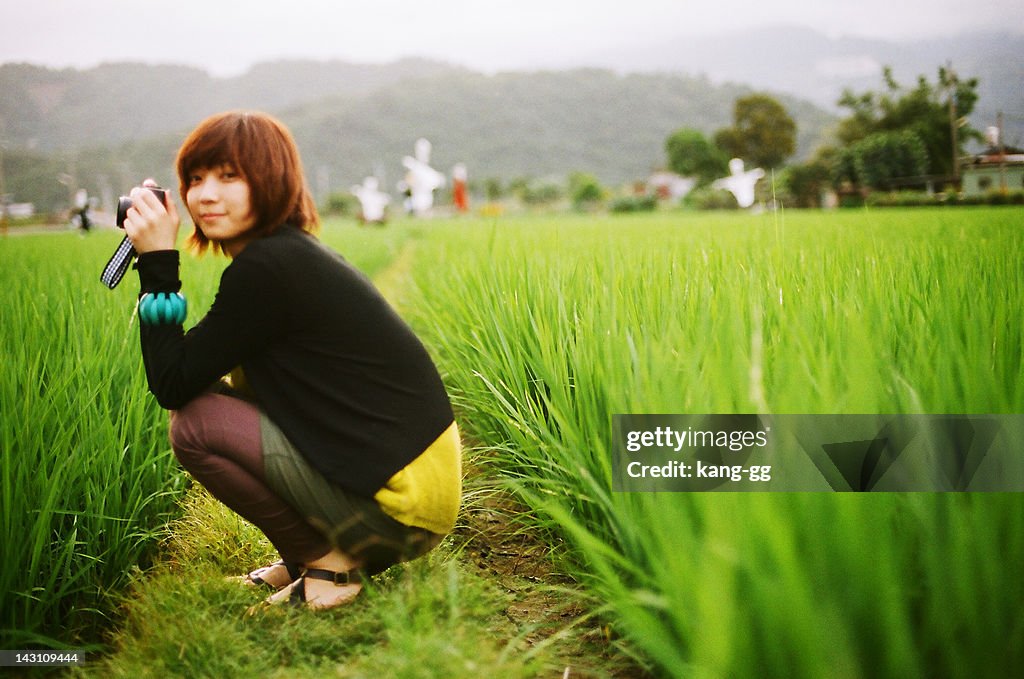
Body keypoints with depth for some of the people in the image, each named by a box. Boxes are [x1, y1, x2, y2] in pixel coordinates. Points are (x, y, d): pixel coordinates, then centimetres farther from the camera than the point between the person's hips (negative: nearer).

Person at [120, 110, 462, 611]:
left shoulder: (266, 267, -18)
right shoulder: (292, 252, 12)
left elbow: (172, 384, -12)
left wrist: (157, 261, -11)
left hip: (402, 507, -10)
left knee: (195, 426, -13)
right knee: (210, 396, 15)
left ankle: (327, 563, 0)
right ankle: (318, 551, 16)